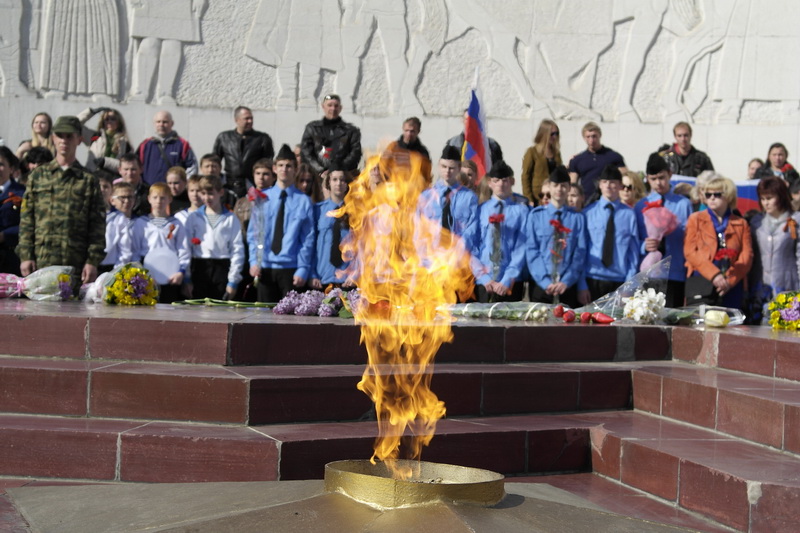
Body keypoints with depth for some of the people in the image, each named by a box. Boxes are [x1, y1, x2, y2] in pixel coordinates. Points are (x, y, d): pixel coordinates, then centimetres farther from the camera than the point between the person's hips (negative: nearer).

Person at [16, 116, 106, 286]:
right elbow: (26, 219, 9)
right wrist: (25, 256, 0)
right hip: (41, 262, 1)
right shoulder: (37, 176, 12)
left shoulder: (88, 180, 8)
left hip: (76, 265, -1)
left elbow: (97, 225, 4)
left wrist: (93, 261, -4)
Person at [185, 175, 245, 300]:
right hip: (200, 269, 1)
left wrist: (233, 281, -5)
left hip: (222, 268, -1)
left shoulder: (231, 218, 5)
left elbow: (237, 250, 2)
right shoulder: (193, 218, 10)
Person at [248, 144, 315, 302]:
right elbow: (252, 233, 8)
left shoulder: (304, 201, 0)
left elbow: (308, 239, -2)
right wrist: (254, 261, -4)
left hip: (291, 269, -2)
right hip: (265, 267, 2)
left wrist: (303, 269, -8)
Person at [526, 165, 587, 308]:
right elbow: (531, 251, -2)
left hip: (568, 285, 0)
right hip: (541, 284, 0)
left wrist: (566, 281, -13)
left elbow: (580, 253, 0)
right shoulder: (536, 215, 3)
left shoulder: (577, 218, 3)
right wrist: (545, 281, -12)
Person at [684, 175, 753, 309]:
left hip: (732, 287, 2)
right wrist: (714, 274, -13)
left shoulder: (741, 224, 16)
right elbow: (690, 251, 0)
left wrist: (730, 280, -11)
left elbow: (747, 255, 5)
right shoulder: (696, 219, 13)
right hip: (700, 284, -2)